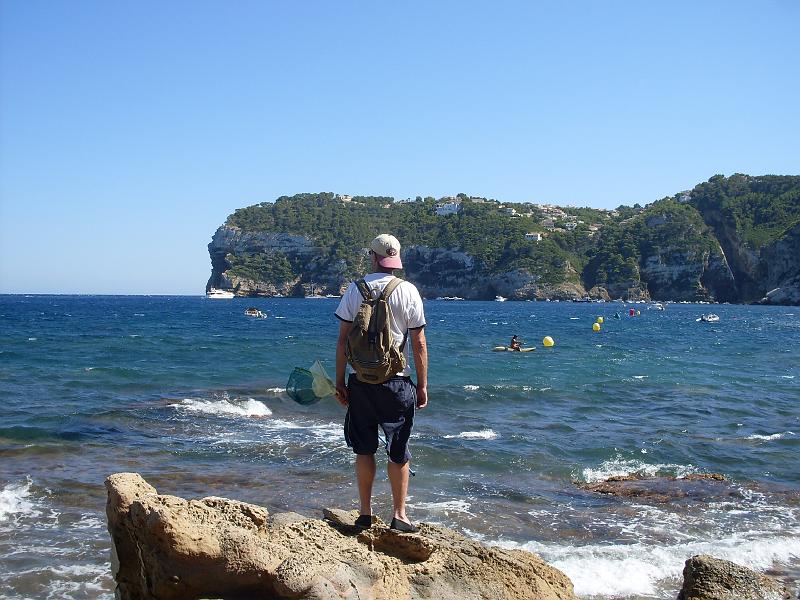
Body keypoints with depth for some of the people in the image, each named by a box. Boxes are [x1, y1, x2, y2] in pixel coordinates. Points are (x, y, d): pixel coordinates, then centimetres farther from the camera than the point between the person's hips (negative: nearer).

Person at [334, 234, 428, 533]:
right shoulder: (408, 291, -4)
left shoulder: (355, 290, -1)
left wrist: (339, 381, 7)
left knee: (364, 450, 11)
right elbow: (419, 344, -4)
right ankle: (399, 514, 11)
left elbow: (343, 340, -1)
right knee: (398, 451, 8)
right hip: (397, 382, -1)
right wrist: (423, 386, 3)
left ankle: (365, 513, 17)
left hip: (361, 380, 1)